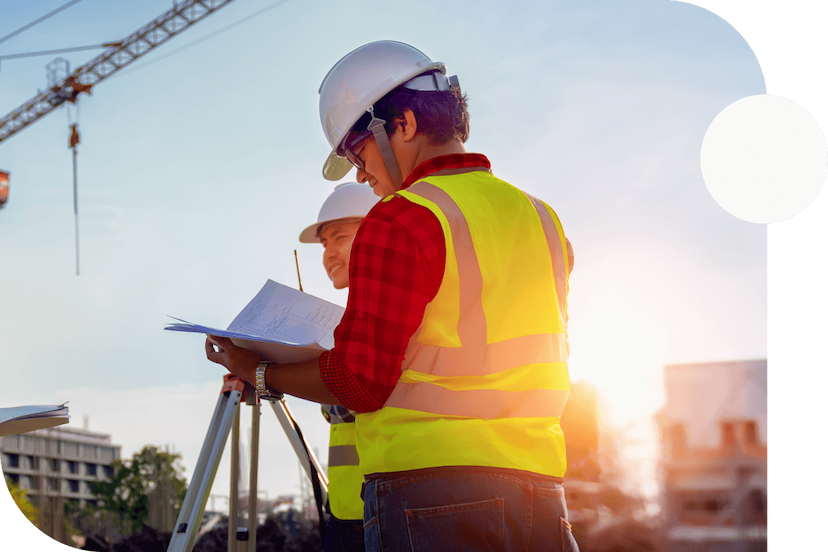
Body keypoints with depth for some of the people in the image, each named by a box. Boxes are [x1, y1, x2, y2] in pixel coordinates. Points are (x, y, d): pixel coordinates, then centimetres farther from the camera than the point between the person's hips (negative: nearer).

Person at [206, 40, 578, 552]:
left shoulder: (401, 221, -9)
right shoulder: (542, 218, 13)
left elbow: (361, 381, -11)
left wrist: (261, 372, 5)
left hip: (431, 490, -7)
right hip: (541, 490, 7)